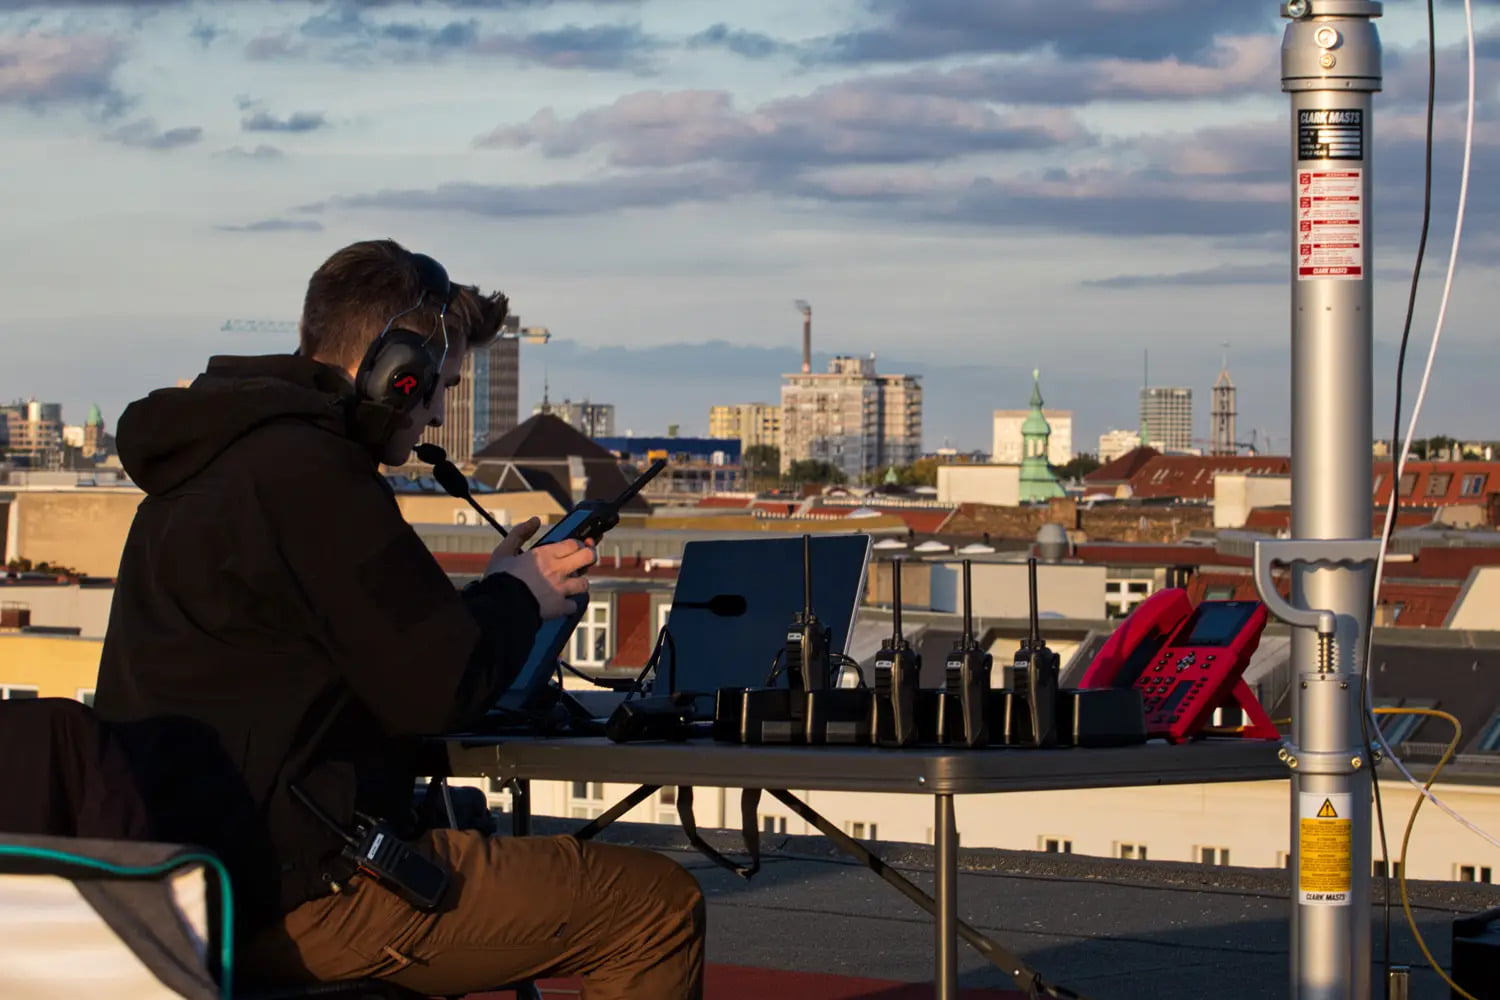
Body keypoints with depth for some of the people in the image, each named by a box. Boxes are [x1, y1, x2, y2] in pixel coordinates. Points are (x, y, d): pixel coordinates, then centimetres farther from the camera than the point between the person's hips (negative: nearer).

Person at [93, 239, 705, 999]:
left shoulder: (209, 457, 16)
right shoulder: (309, 472, -16)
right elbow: (438, 692, -16)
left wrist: (493, 590, 20)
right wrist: (515, 599, 3)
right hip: (299, 897, -11)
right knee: (662, 909, -8)